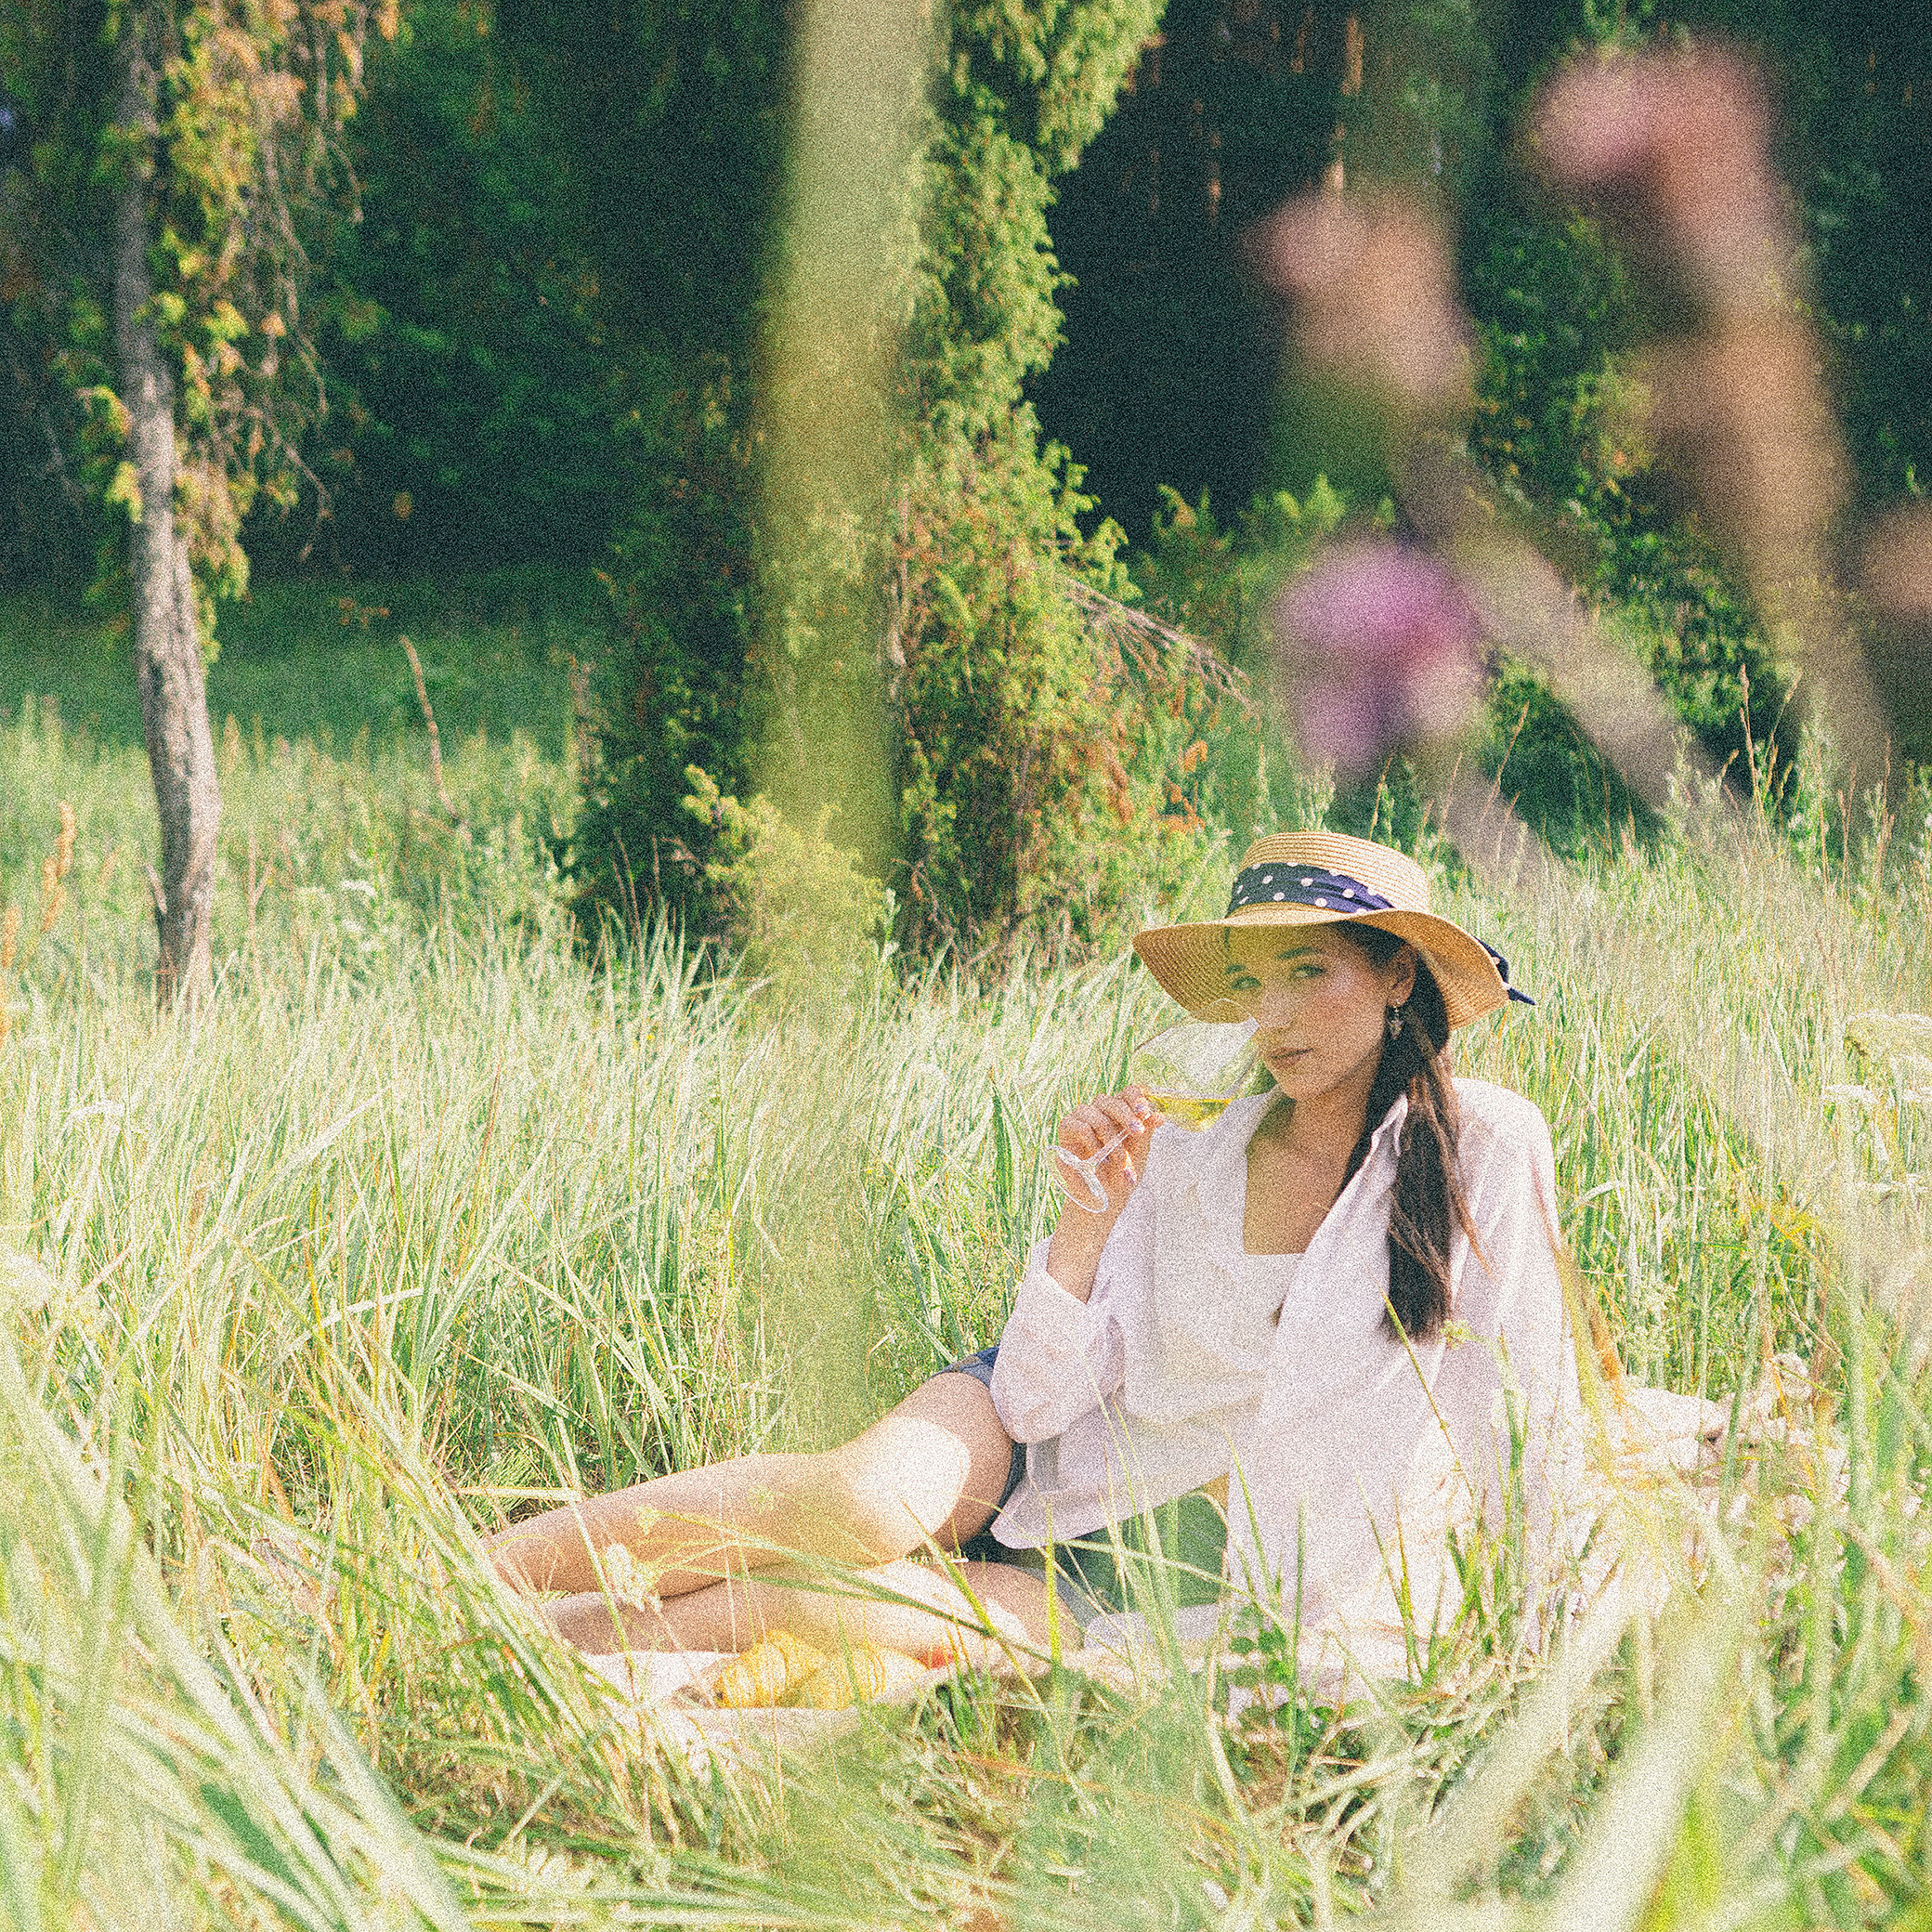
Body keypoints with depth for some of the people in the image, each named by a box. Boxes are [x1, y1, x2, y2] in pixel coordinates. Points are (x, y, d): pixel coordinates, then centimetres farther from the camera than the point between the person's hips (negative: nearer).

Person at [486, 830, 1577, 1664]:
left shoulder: (1485, 1147, -7)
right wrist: (1094, 1215, -17)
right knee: (858, 1505, -32)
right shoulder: (1192, 1161, 0)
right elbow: (1035, 1399, -6)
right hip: (1045, 1457, 2)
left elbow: (1523, 1409, 0)